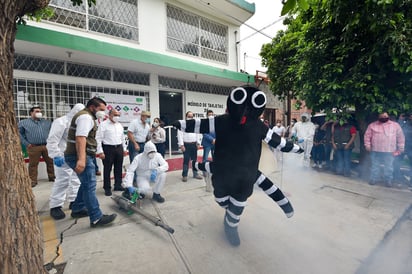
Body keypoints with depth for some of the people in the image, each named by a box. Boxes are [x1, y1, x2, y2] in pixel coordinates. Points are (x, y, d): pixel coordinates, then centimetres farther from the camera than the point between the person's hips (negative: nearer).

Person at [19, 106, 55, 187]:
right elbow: (19, 134, 6)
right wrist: (26, 144, -3)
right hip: (33, 147, -2)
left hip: (48, 146, 2)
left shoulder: (47, 122, 14)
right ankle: (33, 180, 15)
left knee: (51, 162, 6)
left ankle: (52, 177, 19)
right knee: (33, 164, 3)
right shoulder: (23, 122, 8)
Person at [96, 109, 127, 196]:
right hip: (108, 148, -5)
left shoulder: (120, 125, 12)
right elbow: (98, 139, -10)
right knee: (107, 169, 4)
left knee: (119, 168, 13)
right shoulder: (103, 125, -6)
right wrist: (100, 152, -14)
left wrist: (124, 149, 14)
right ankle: (107, 188, 18)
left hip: (119, 148, 6)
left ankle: (118, 185, 27)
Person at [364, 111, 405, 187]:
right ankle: (373, 180, 18)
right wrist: (368, 146, -3)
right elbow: (367, 136, 5)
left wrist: (400, 149, 5)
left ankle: (388, 181, 20)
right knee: (375, 166, 8)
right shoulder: (372, 125, 5)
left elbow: (400, 137, 9)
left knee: (389, 168, 7)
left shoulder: (395, 125, 7)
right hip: (375, 151, 0)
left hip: (389, 151, 1)